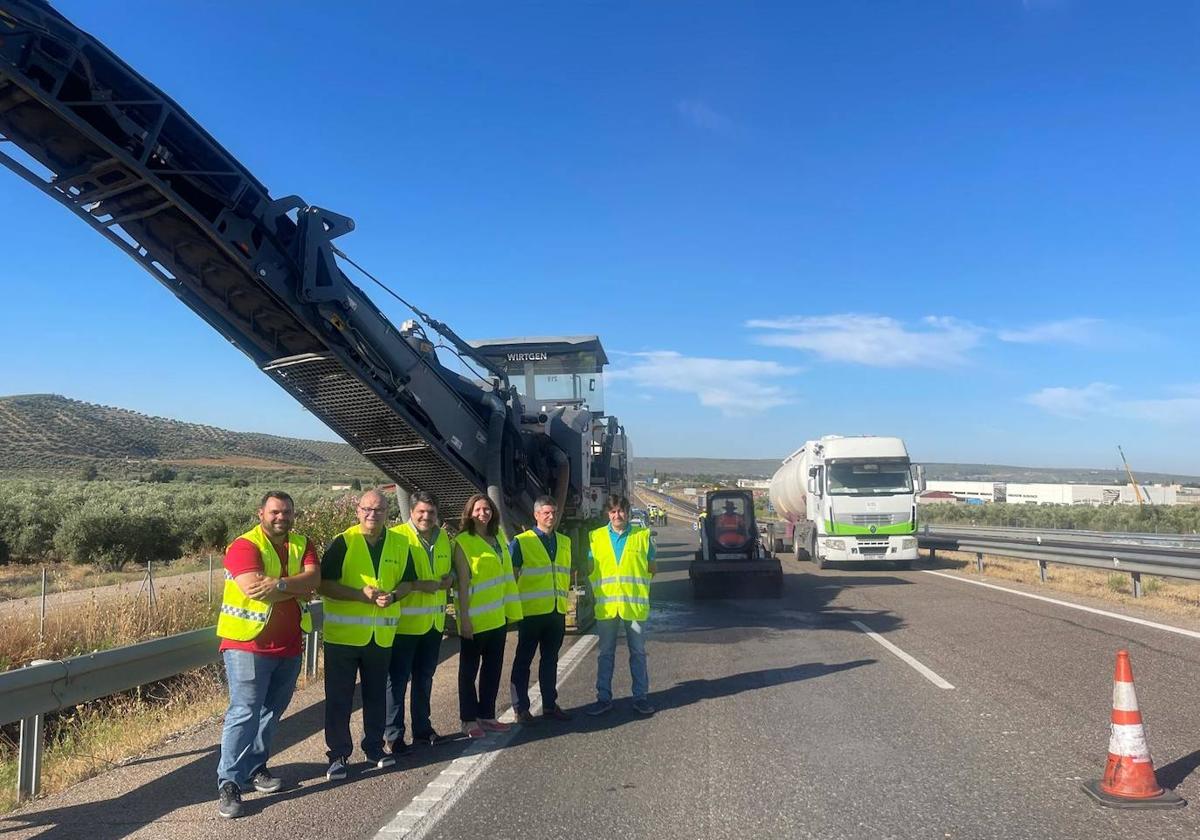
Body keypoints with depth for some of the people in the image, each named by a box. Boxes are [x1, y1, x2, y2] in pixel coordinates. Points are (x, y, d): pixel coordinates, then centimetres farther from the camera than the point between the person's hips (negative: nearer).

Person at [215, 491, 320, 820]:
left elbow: (313, 577, -11)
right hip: (248, 644, -6)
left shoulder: (301, 545, 6)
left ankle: (255, 766, 30)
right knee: (244, 712, -8)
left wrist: (278, 585, -26)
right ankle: (229, 783, -1)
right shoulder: (244, 546, -11)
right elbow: (254, 588, -25)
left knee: (271, 711, 15)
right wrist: (297, 590, -15)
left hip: (288, 647, 6)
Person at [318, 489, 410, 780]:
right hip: (343, 634, -3)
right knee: (339, 697, 5)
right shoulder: (342, 542, -8)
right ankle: (338, 754, 18)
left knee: (377, 694, 16)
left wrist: (392, 596, -12)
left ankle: (374, 747, 31)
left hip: (382, 635, 3)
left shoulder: (400, 544, 3)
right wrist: (361, 595, -22)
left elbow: (407, 582, 10)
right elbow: (324, 585, -12)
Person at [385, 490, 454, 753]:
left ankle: (421, 728, 30)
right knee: (398, 679, 1)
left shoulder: (443, 538, 9)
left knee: (424, 677, 18)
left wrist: (448, 579, 0)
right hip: (405, 622, -6)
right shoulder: (396, 536, -12)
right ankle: (393, 735, 12)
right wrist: (417, 585, -24)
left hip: (434, 621, 7)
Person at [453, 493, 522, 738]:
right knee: (469, 670, 6)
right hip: (475, 618, -6)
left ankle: (487, 715, 26)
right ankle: (469, 720, 16)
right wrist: (464, 618, -15)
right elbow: (463, 583, -13)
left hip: (498, 616, 7)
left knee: (493, 668, 14)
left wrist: (510, 608, 11)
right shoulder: (463, 542, -10)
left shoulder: (498, 537, 8)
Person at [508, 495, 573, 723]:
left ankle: (550, 704, 26)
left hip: (557, 611, 5)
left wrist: (565, 596, 14)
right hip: (531, 611, -5)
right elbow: (511, 575, -5)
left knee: (550, 659, 15)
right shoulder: (521, 542, -6)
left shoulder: (564, 542, 11)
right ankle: (521, 708, 13)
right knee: (523, 660, 4)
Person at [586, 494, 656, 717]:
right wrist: (599, 588, 3)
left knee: (638, 652, 7)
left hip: (635, 604, -1)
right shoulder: (596, 537, 5)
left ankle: (640, 697, 18)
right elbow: (590, 569, 12)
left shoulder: (643, 536, 2)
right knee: (605, 653, 8)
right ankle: (604, 698, 18)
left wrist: (636, 582, 2)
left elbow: (651, 569, 10)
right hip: (606, 604, 1)